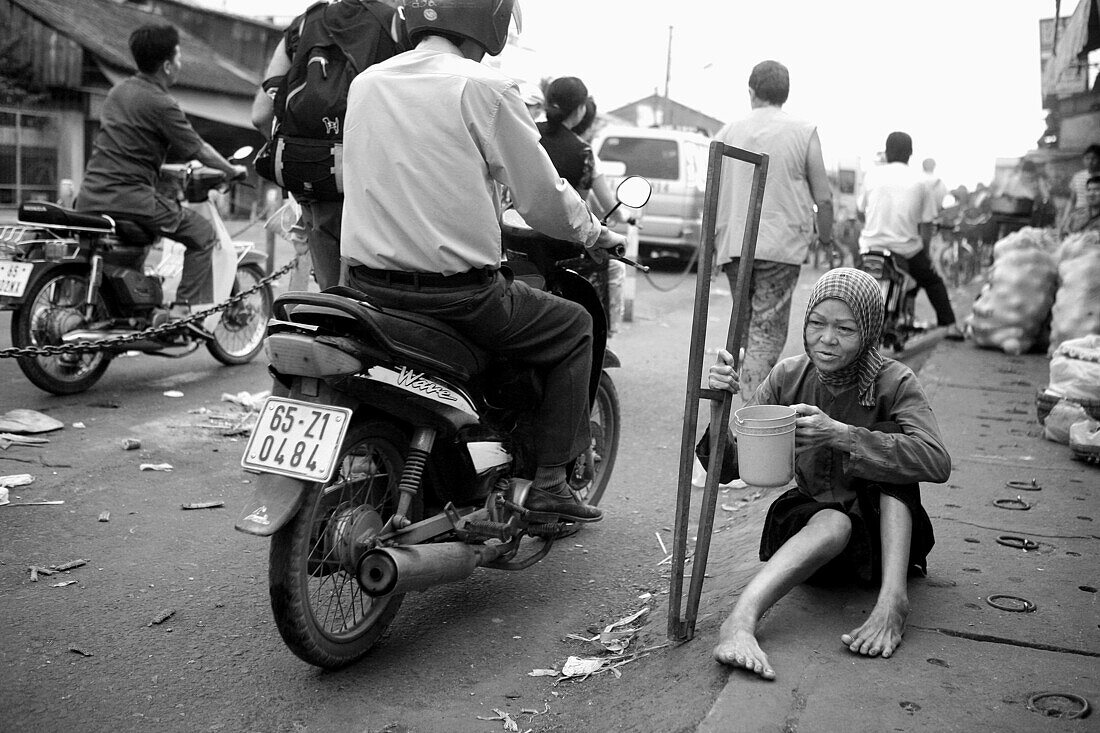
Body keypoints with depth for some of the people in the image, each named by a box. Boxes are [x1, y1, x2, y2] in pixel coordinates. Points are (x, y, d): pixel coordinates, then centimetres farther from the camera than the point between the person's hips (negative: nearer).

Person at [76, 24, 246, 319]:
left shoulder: (118, 90, 15)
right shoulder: (162, 104, -10)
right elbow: (199, 150, -3)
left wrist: (165, 168, 42)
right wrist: (232, 170, 14)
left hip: (90, 196, 8)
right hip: (128, 197, -8)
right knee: (203, 234, 2)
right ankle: (184, 309, -4)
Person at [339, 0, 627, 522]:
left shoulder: (365, 83, 7)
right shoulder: (483, 88, -11)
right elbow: (543, 196, -8)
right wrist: (594, 235, 13)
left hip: (367, 284, 7)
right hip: (456, 294, -6)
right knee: (574, 327, 16)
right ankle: (549, 482, 13)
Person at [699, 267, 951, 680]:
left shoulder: (892, 383, -12)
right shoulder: (789, 377, -6)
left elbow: (938, 463, -31)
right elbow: (729, 468, -10)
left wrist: (839, 434, -38)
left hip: (885, 527, 0)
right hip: (809, 523, 0)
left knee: (888, 441, -26)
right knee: (835, 522, -35)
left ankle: (892, 598, -36)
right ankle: (740, 620, -52)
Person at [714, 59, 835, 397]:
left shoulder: (727, 133, 9)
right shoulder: (804, 133, 0)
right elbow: (823, 197, 2)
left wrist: (711, 241, 24)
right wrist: (826, 236, 19)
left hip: (733, 244, 4)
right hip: (781, 243, -3)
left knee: (745, 329, 17)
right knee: (767, 334, -4)